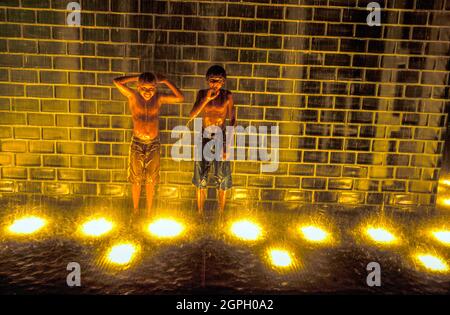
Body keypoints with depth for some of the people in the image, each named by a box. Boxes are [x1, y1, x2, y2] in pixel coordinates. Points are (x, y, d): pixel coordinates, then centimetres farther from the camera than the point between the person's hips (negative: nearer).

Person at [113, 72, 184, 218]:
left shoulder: (159, 98, -3)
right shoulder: (133, 96, -7)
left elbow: (180, 98, -12)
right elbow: (117, 81, -22)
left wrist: (165, 81, -10)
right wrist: (137, 78, -13)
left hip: (154, 143, 1)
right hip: (137, 143, -1)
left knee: (151, 181, 12)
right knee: (136, 180, 12)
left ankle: (149, 212, 28)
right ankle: (135, 210, 30)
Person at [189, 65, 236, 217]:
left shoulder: (227, 96, -4)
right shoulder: (202, 94, 0)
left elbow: (232, 121, -3)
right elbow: (192, 115, -10)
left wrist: (228, 144, -10)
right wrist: (206, 99, -21)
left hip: (221, 138, -1)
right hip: (204, 139, 1)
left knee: (222, 179, 4)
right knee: (200, 179, 8)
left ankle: (221, 214, 22)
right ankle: (200, 213, 25)